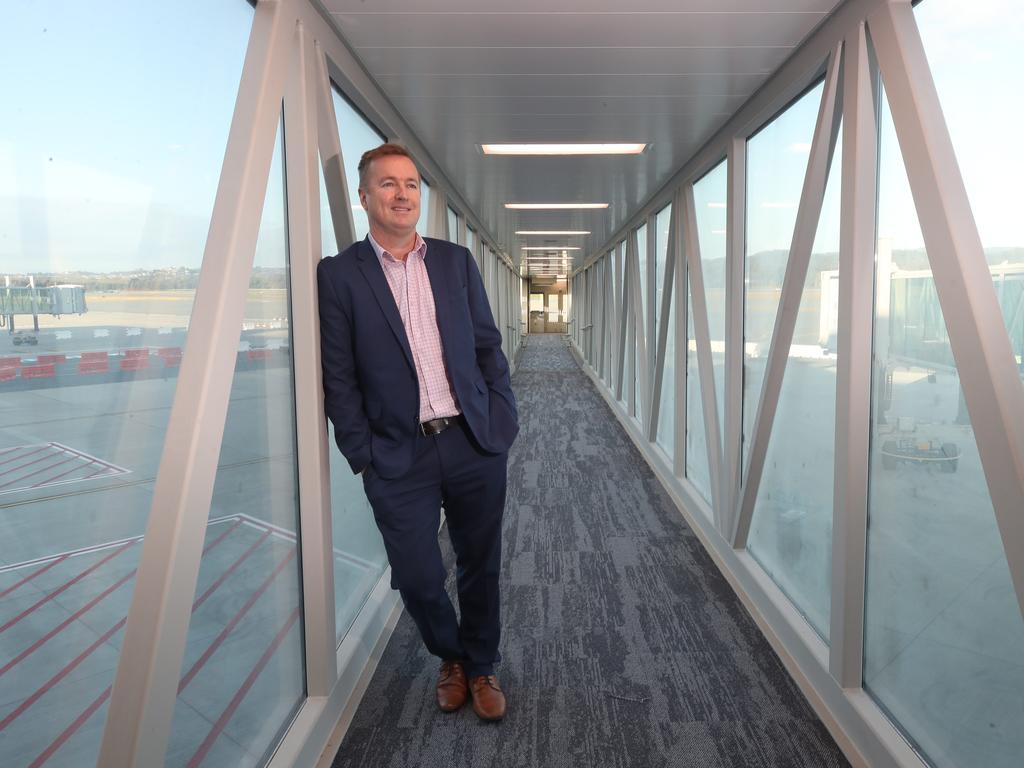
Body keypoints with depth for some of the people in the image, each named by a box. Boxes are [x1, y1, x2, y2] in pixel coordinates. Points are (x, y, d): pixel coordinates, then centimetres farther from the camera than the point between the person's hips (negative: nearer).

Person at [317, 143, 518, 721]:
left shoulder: (456, 261, 8)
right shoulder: (340, 273, 0)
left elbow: (489, 347, 9)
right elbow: (339, 376, -2)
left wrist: (503, 424, 2)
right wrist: (363, 455, -6)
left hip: (475, 445, 2)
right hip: (399, 457, -2)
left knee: (481, 566, 13)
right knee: (418, 578, 5)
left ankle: (482, 666, 38)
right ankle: (451, 657, 37)